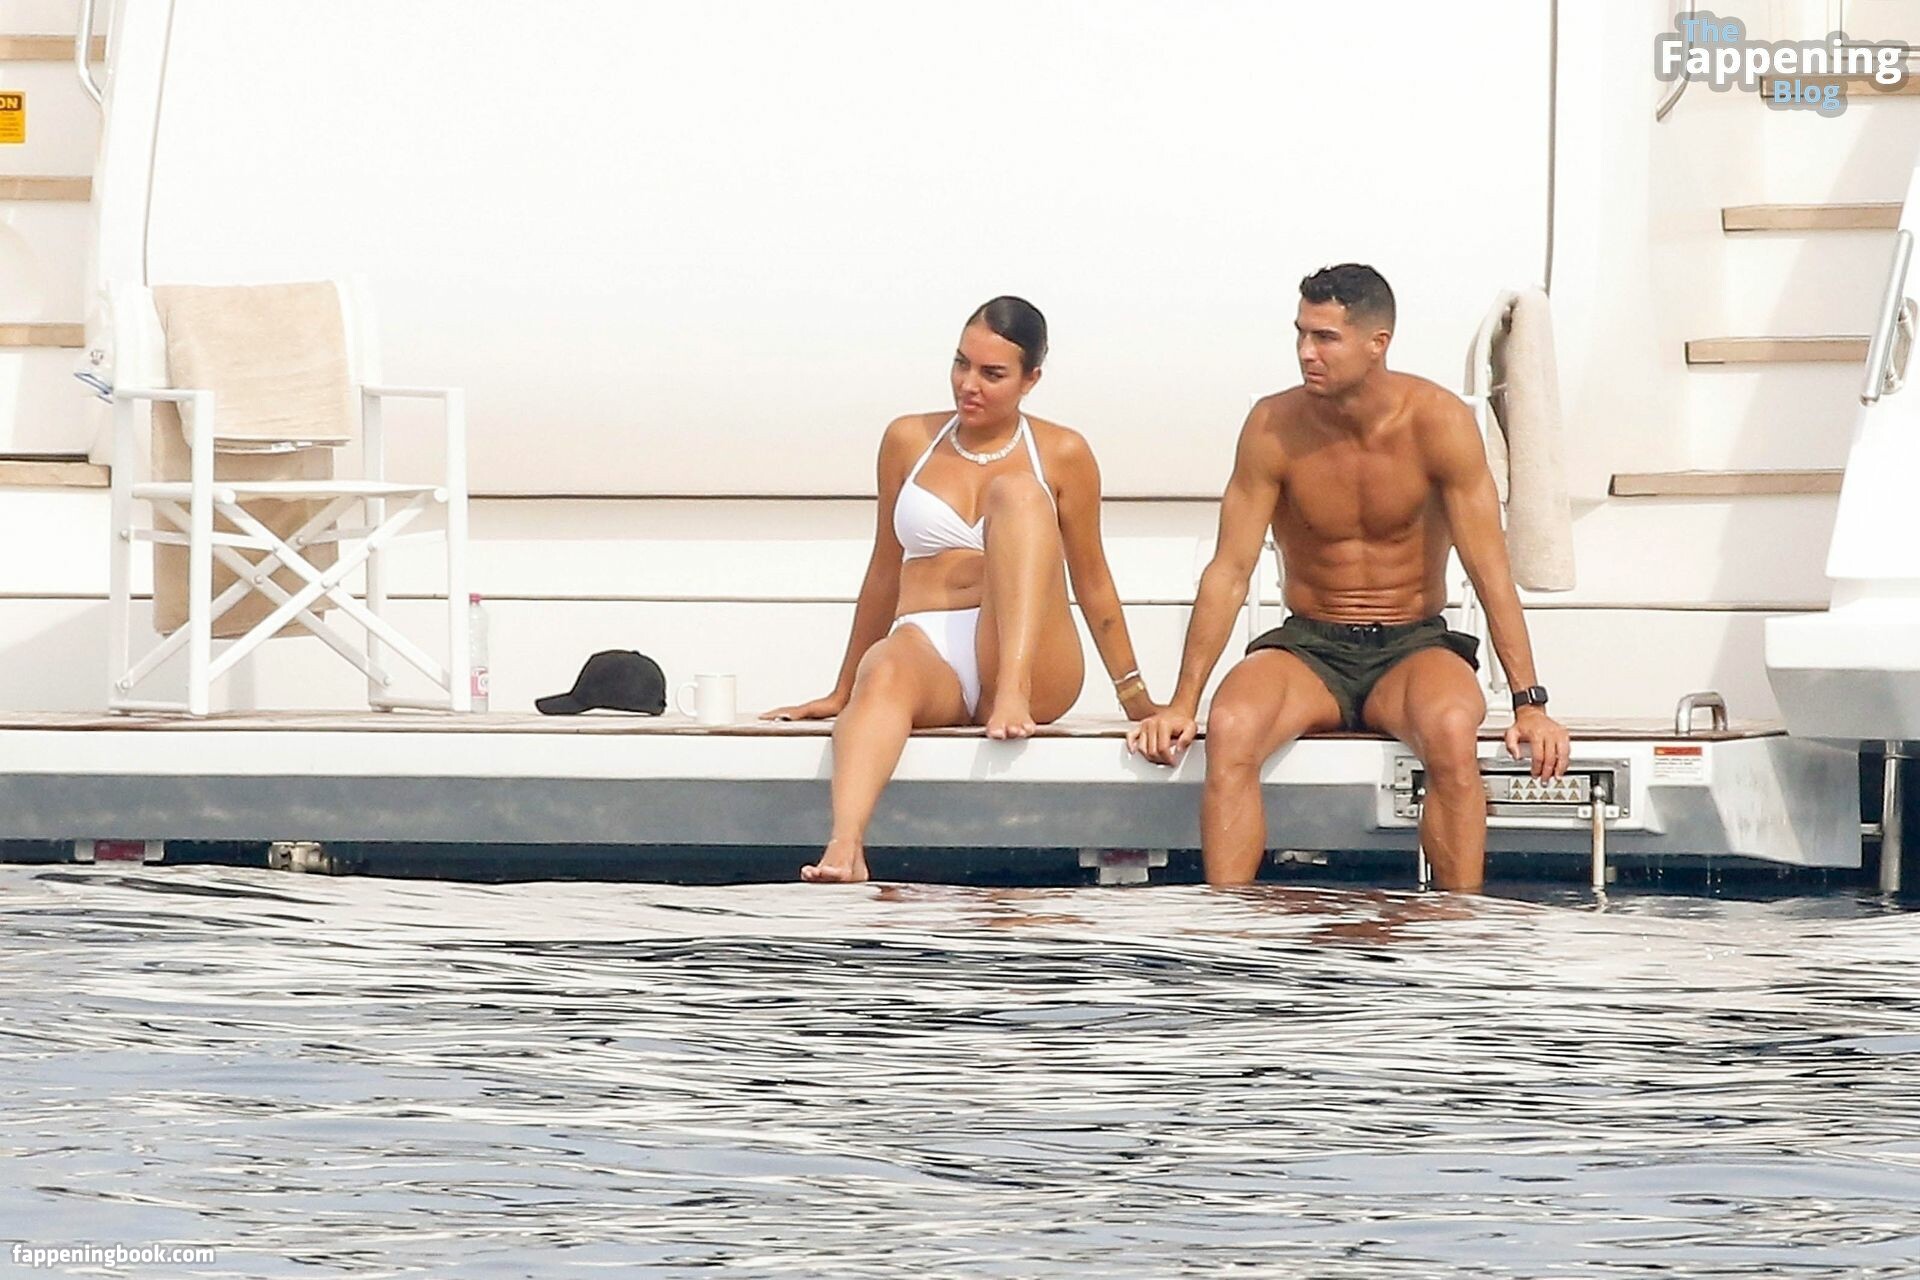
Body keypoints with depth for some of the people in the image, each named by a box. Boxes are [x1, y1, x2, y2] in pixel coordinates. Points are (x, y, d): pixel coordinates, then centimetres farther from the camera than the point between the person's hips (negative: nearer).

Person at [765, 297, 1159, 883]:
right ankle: (845, 845, -65)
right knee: (886, 671, -38)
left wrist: (1135, 696, 10)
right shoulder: (910, 441, 14)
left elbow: (1092, 582, 13)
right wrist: (843, 692, 23)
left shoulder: (1062, 454, 9)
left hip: (1029, 664, -1)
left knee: (1016, 492, -23)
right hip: (927, 650, 1)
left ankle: (1014, 695, -40)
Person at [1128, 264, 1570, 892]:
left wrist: (1530, 703, -15)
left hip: (1414, 646, -1)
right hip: (1309, 648, 1)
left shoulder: (1438, 422, -11)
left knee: (1451, 729, -36)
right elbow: (1229, 570, -4)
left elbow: (1490, 570, -10)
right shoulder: (1274, 428, -8)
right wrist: (1182, 703, -10)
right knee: (1229, 728, -32)